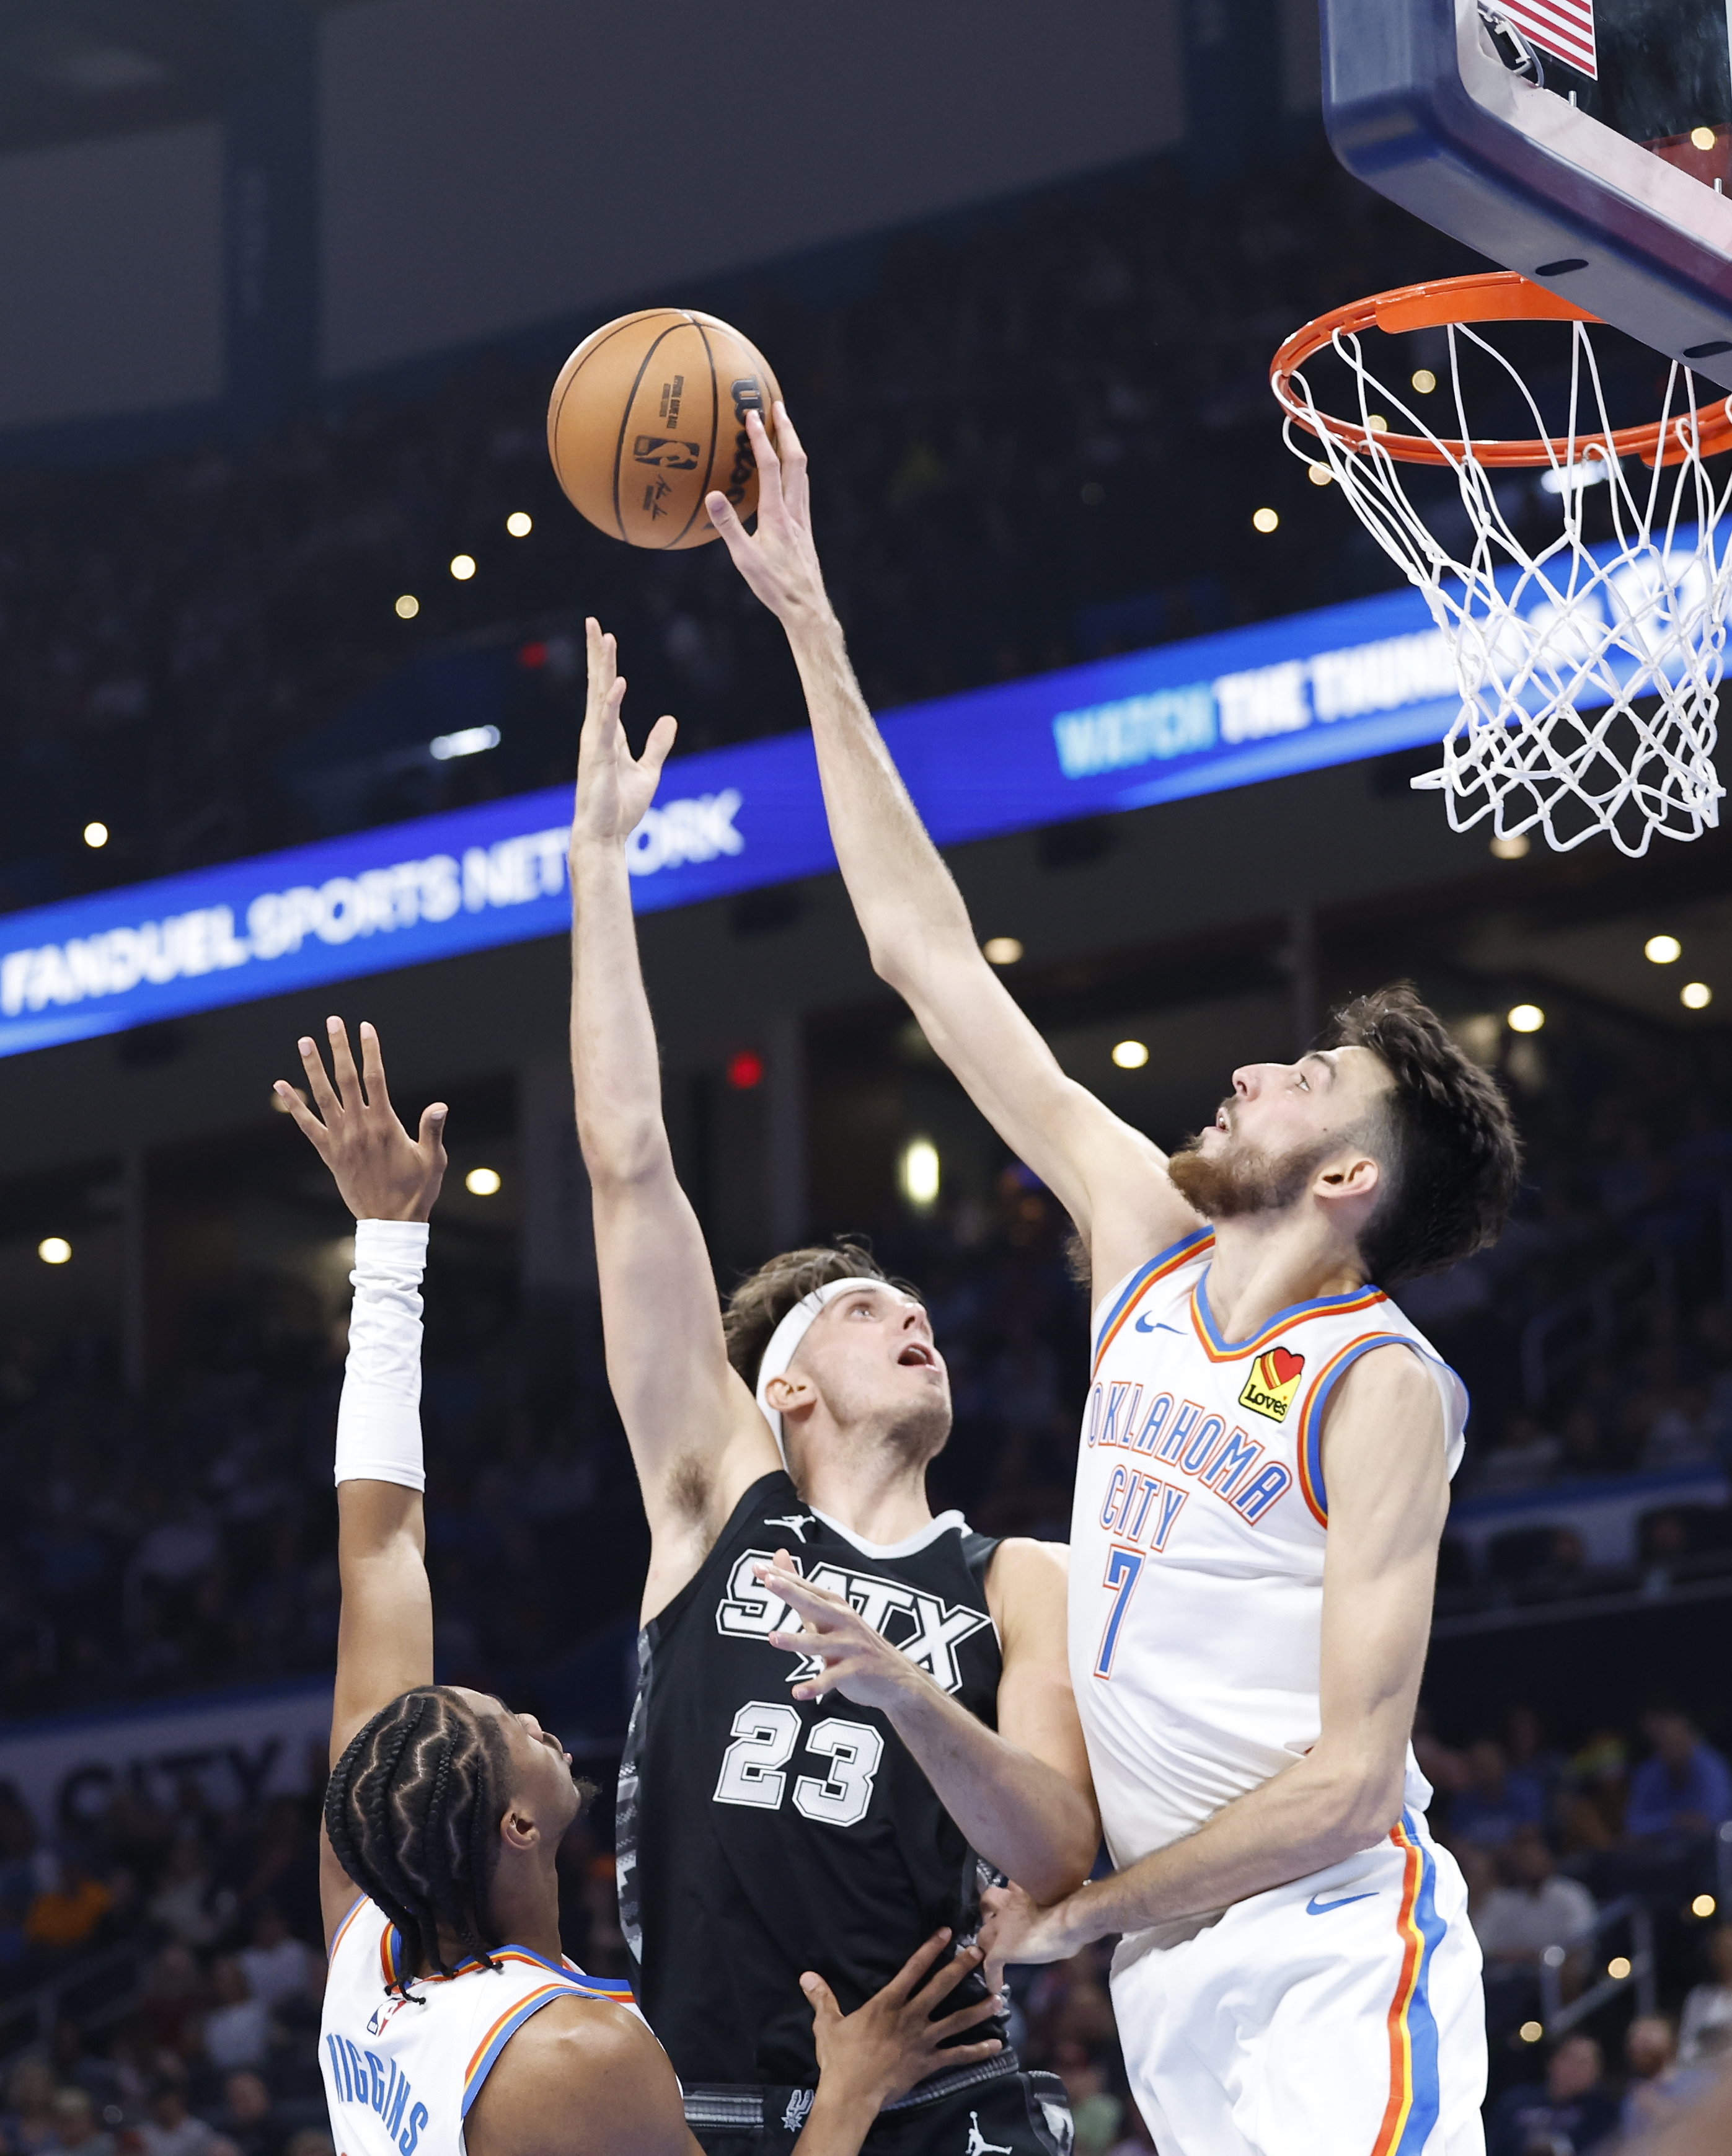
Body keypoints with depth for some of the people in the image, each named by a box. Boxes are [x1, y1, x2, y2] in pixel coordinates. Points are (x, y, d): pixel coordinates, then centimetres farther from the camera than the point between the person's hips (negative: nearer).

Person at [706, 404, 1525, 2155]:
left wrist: (1083, 1916, -12)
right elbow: (928, 956, 9)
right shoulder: (1147, 1237, 7)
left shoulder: (1382, 1389, -12)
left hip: (1333, 1963, -6)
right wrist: (809, 625, 9)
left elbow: (1352, 1780, -17)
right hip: (1177, 1980, 6)